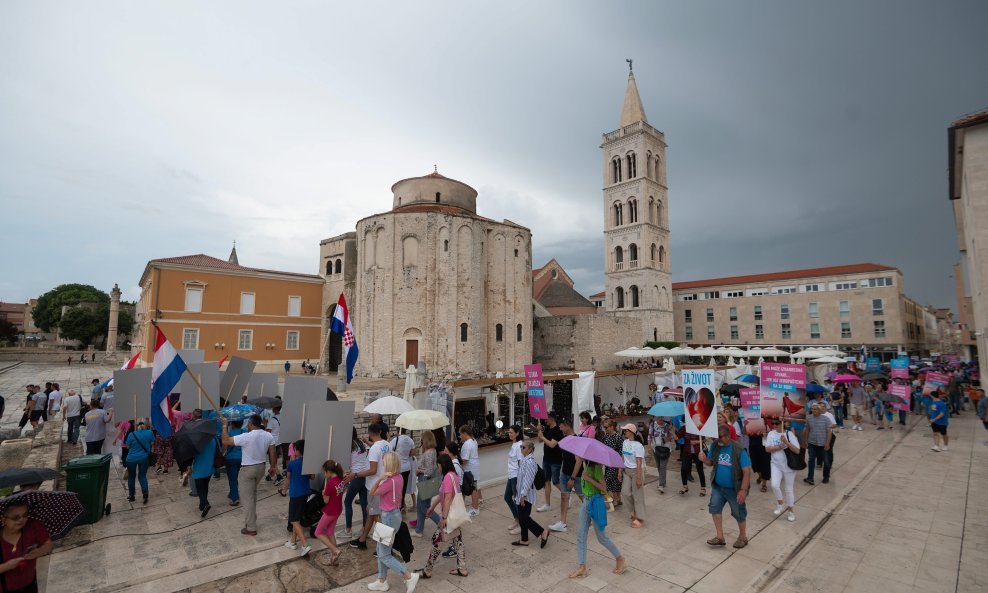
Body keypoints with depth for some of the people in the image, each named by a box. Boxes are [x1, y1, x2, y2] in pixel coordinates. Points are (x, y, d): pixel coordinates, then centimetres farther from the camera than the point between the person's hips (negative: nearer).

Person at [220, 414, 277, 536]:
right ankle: (251, 520, 38)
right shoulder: (269, 436, -6)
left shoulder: (246, 437, -24)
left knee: (248, 498, 5)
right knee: (253, 495, 25)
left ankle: (251, 528, 13)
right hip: (261, 467, 6)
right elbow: (272, 452, 2)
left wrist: (224, 425, -6)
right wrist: (273, 467, 14)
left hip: (248, 469, -6)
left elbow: (225, 441, -16)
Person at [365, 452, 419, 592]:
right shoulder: (398, 477, -1)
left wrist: (380, 478, -27)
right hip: (393, 514, 9)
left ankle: (410, 576, 8)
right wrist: (382, 478, -7)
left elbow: (372, 493, -16)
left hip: (389, 517, -9)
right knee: (381, 550, 22)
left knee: (384, 555, 5)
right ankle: (382, 582, 34)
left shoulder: (390, 481, -28)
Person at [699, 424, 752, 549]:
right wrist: (704, 459, -19)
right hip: (718, 487, 5)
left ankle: (743, 537, 37)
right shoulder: (714, 446, -8)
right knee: (714, 508, 6)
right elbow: (711, 463, 5)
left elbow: (747, 471, -21)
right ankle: (720, 537, 20)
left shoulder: (739, 450, -23)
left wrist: (743, 490, -24)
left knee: (739, 513, 13)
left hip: (734, 489, -5)